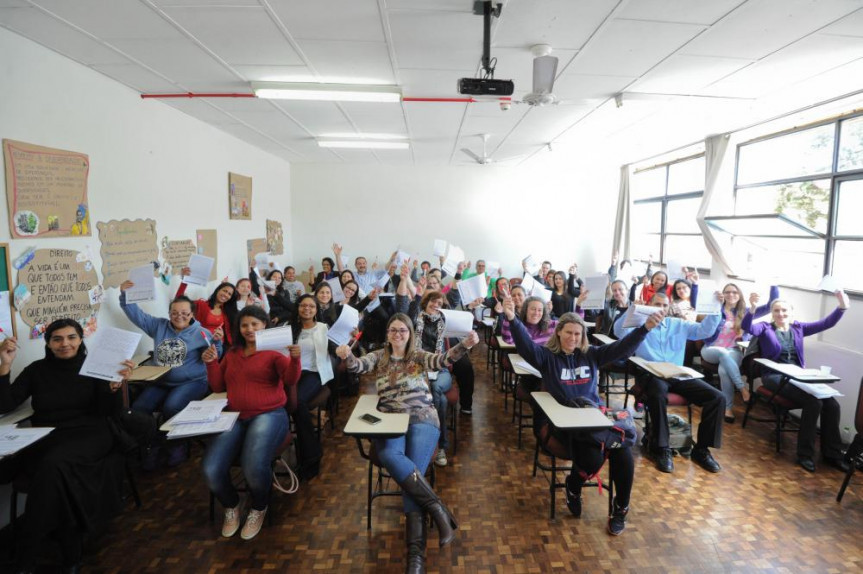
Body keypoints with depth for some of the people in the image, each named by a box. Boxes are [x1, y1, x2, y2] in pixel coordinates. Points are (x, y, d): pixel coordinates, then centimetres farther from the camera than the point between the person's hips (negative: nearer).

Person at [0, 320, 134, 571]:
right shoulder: (37, 370, 11)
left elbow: (110, 412, -4)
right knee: (53, 467, -32)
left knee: (54, 464, -34)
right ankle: (69, 557, -17)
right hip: (47, 437, 3)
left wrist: (115, 384, -25)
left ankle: (28, 557, -19)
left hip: (90, 433, -2)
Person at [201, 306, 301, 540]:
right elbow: (218, 387, 20)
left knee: (254, 467, -31)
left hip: (269, 415, -5)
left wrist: (295, 358, -31)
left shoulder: (274, 351, 2)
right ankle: (231, 506, 16)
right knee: (211, 470, -19)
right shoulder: (232, 353, 19)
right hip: (235, 417, 5)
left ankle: (259, 508, 5)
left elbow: (290, 381, -12)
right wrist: (211, 363, 5)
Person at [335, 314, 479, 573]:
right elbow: (358, 365, -1)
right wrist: (347, 355, -26)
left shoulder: (419, 355, 10)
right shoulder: (379, 357, 16)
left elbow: (442, 361, -8)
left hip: (422, 419, -1)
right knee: (389, 456, -32)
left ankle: (416, 550, -24)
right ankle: (437, 507, -28)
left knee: (412, 469, -26)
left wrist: (465, 345, -27)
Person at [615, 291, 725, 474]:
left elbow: (705, 330, 10)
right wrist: (632, 310, -24)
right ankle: (662, 448, -22)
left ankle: (702, 449, 0)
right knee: (658, 394, -40)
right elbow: (619, 332, -13)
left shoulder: (679, 324, 20)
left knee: (717, 398, -12)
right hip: (650, 374, -5)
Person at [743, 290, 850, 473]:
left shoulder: (798, 328, 17)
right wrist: (753, 308, -35)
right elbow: (747, 327, -18)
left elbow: (826, 323, 11)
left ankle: (832, 453, 1)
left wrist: (842, 307, -5)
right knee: (813, 402, -27)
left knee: (832, 404, -16)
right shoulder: (765, 328, 3)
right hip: (776, 377, -5)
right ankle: (805, 453, -14)